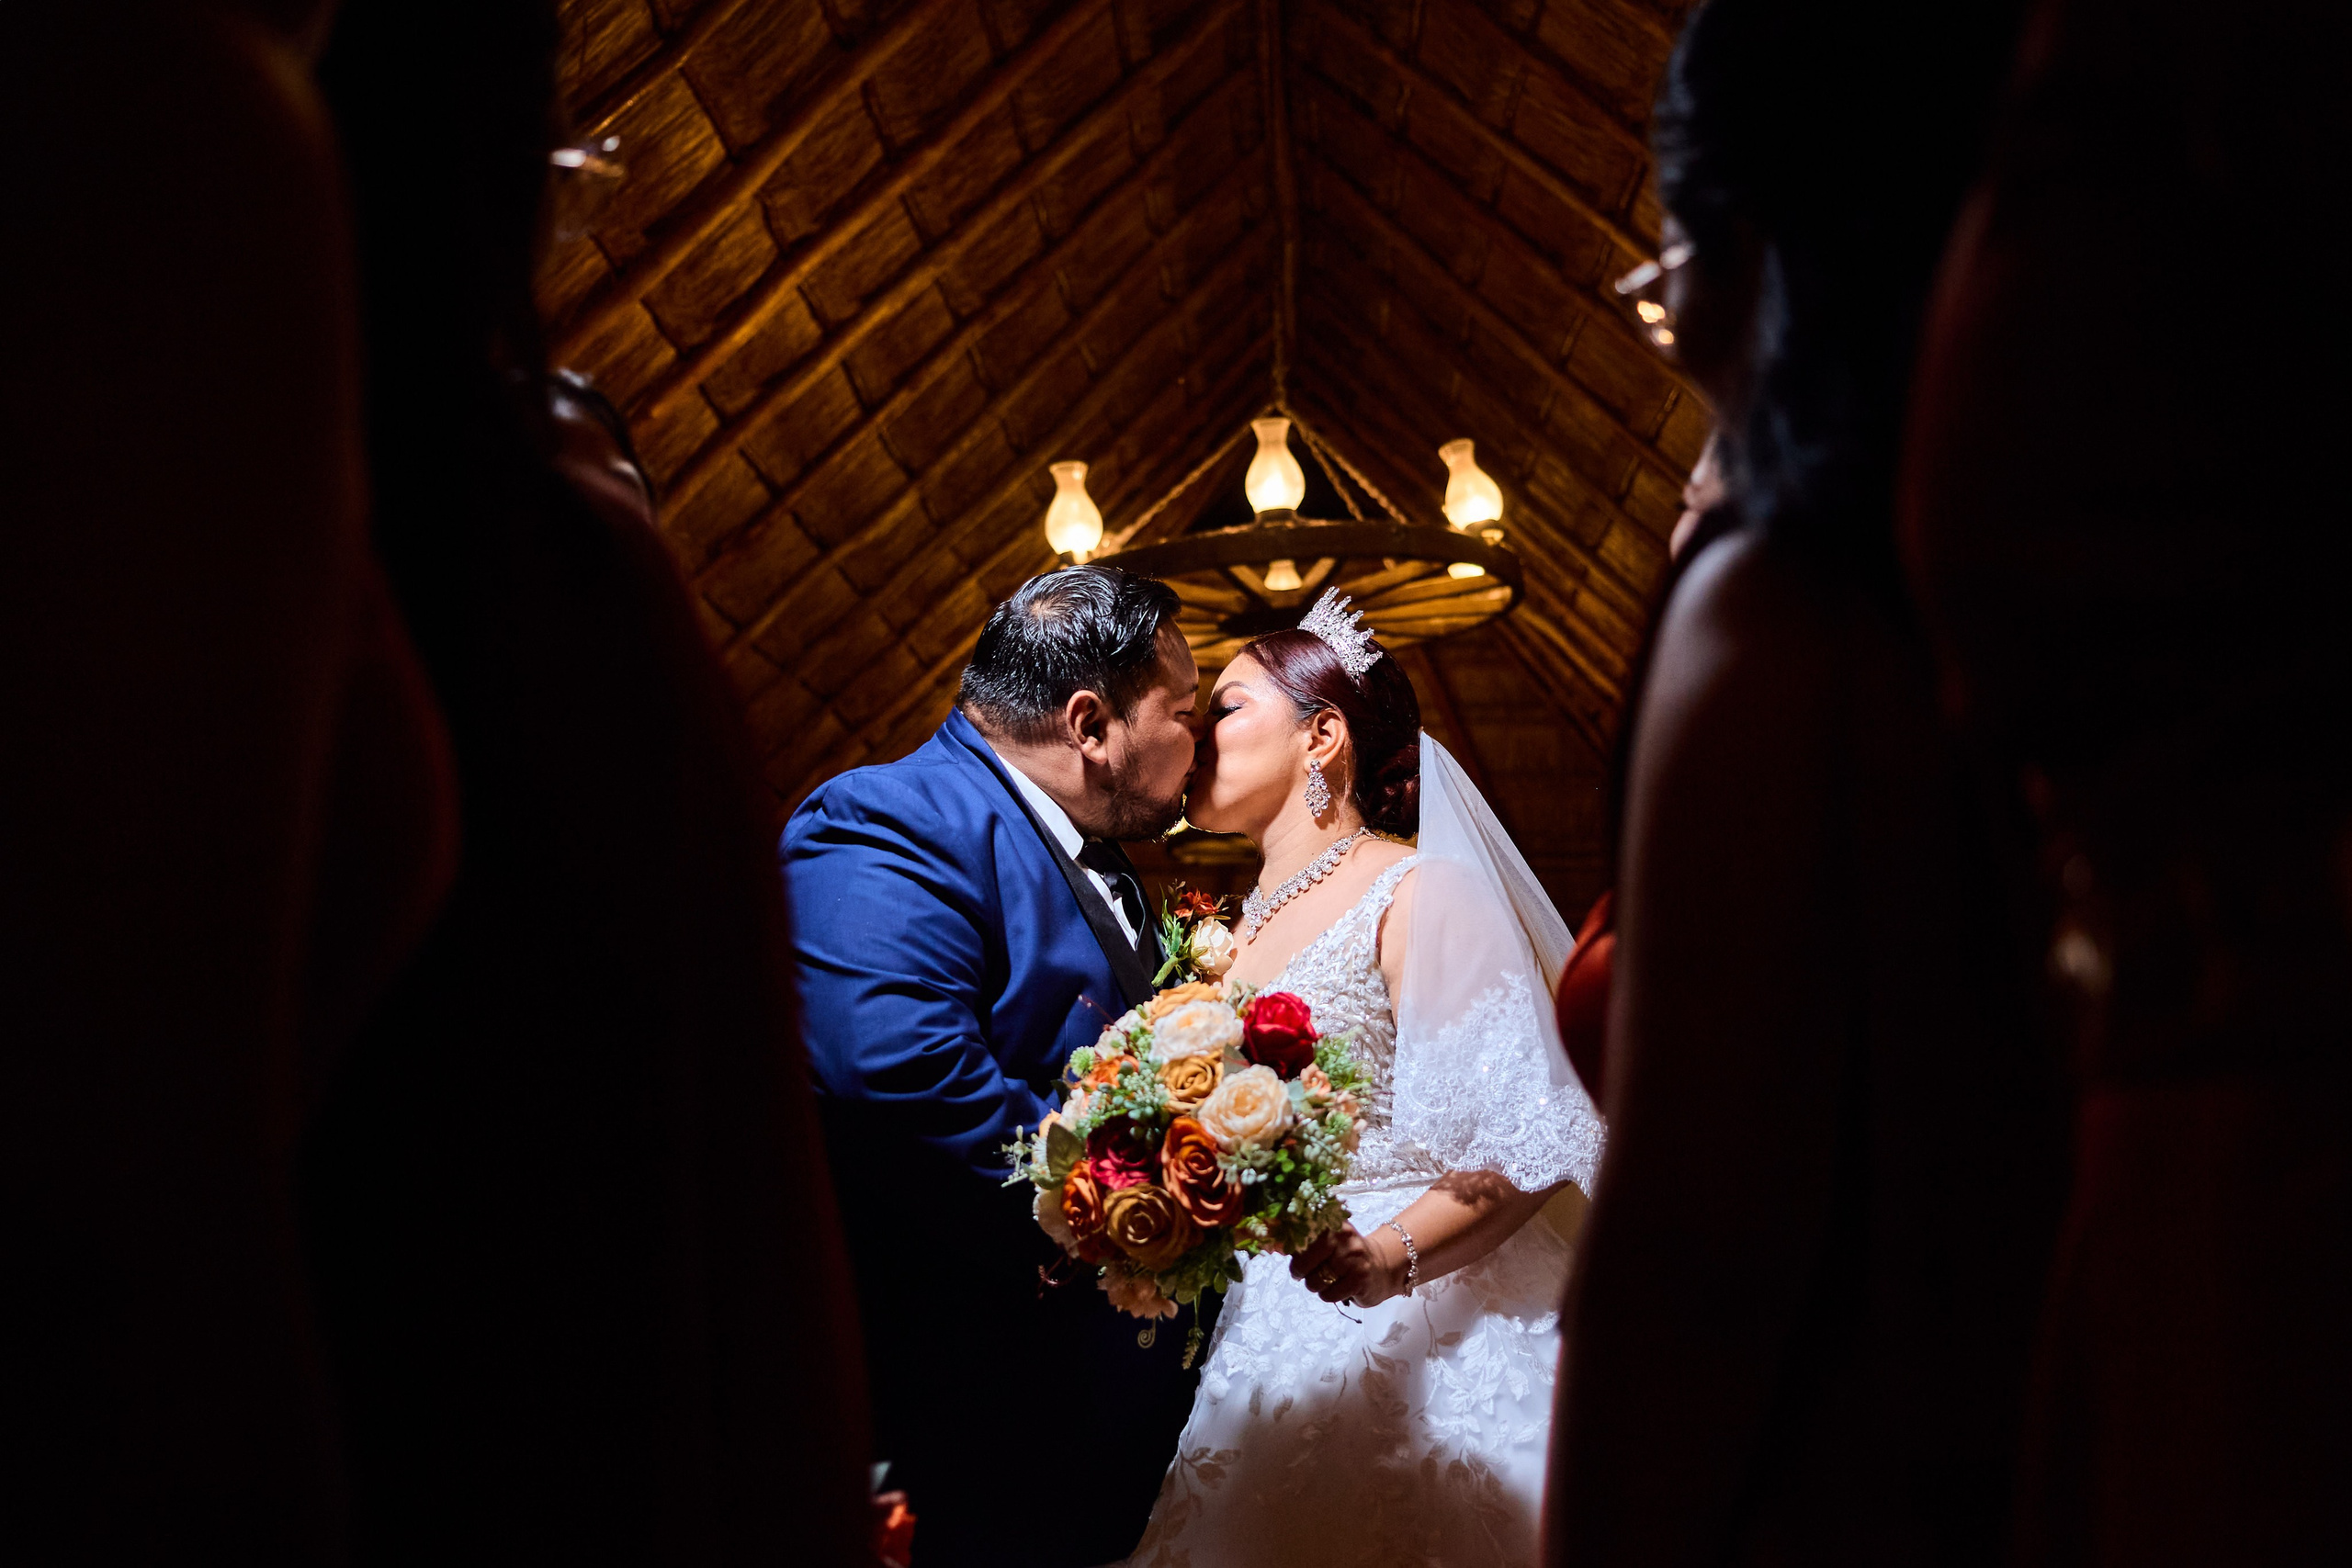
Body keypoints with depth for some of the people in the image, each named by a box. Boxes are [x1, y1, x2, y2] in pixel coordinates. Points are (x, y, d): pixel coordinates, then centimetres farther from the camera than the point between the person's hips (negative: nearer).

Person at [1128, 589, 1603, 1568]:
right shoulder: (1235, 927, 14)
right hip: (1272, 1329, 7)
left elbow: (1530, 1138, -17)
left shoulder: (1415, 894, -10)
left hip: (1429, 1330, -7)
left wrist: (1392, 1255, -30)